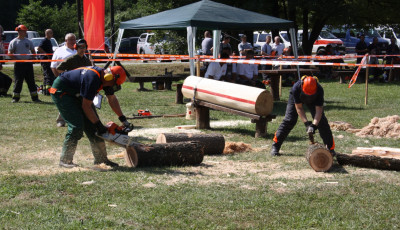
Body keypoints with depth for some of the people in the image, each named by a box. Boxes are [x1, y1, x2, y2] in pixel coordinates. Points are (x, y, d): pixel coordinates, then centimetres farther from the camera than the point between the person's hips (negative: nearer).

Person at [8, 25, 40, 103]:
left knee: (31, 81, 3)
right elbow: (10, 54, -3)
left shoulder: (29, 41, 12)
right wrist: (17, 60, -12)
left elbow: (33, 52, 20)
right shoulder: (13, 42, 0)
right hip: (19, 64, -4)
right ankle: (15, 97, 6)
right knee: (18, 81, -2)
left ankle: (34, 97, 5)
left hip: (28, 63, 4)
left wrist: (32, 59, 3)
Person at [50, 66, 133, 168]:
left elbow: (112, 99, 7)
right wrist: (99, 125, -22)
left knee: (92, 125, 3)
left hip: (76, 94, 9)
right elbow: (86, 106, -28)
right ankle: (65, 160, -9)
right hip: (61, 92, -9)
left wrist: (123, 120, 4)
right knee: (76, 126, -18)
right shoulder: (92, 79, -33)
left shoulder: (104, 77, -6)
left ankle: (101, 159, 9)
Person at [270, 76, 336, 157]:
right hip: (296, 99, -1)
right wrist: (306, 123, -37)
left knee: (321, 120, -10)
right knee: (289, 120, -10)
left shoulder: (319, 90, -40)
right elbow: (299, 108, -31)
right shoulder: (296, 87, -42)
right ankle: (275, 146, -4)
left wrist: (314, 125, -46)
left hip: (313, 100, 1)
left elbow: (319, 110, -35)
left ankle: (331, 147, -2)